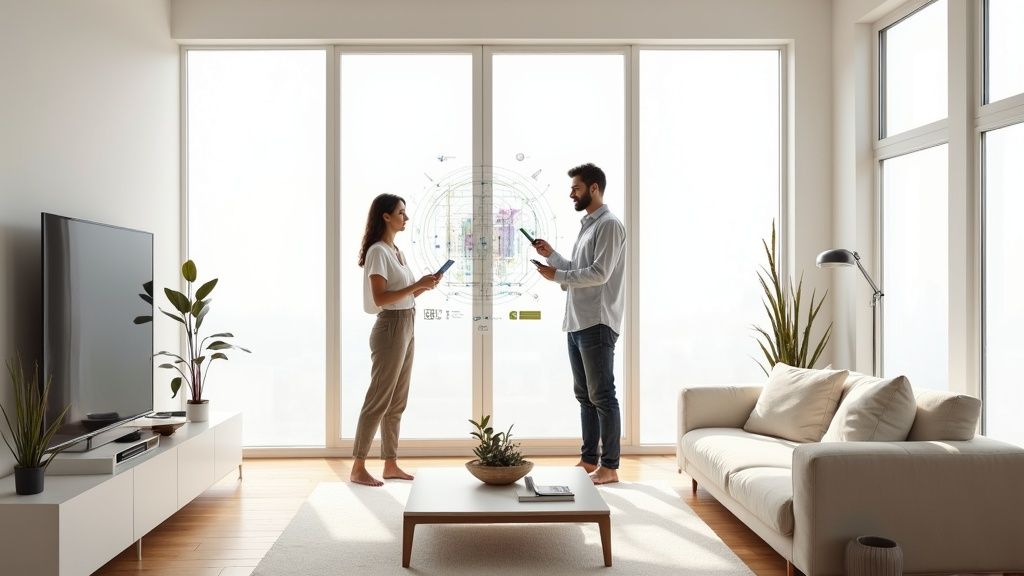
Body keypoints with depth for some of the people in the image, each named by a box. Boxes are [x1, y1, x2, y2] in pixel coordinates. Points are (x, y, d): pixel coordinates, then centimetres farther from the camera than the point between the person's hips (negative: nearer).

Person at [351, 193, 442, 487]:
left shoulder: (395, 251, 16)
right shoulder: (378, 251, -12)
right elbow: (380, 298, -20)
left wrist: (424, 286, 3)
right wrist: (417, 285, -19)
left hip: (406, 327, 9)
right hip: (390, 328, -9)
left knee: (396, 401, 12)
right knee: (378, 400, -5)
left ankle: (391, 464, 20)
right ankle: (358, 468, 3)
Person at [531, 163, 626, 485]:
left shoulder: (609, 225, -10)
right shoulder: (587, 226, 19)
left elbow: (599, 273, -19)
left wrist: (557, 275, -14)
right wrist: (552, 255, 12)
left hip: (597, 324, -10)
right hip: (577, 323, 10)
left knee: (602, 396, -4)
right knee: (584, 395, 13)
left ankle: (610, 467, 3)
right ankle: (589, 459, 22)